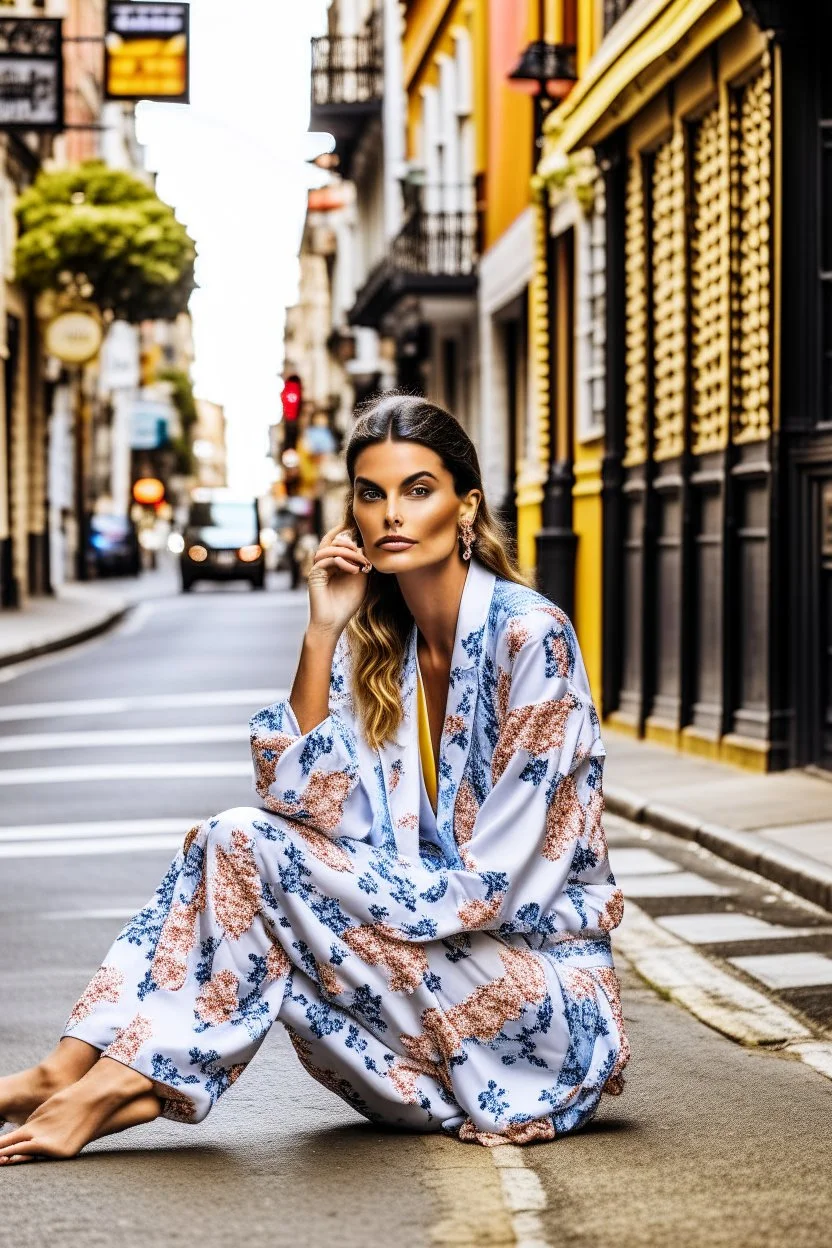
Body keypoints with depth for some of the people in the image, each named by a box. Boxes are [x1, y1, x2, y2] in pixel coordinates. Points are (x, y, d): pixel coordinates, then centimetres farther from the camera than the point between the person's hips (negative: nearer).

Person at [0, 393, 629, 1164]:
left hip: (542, 985, -7)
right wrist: (322, 632, -10)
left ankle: (125, 1081, -13)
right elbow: (300, 800, -5)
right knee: (239, 836, -11)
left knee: (251, 847, -19)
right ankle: (75, 1068, -16)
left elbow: (495, 880, -18)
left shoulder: (530, 637, -16)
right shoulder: (377, 641, 6)